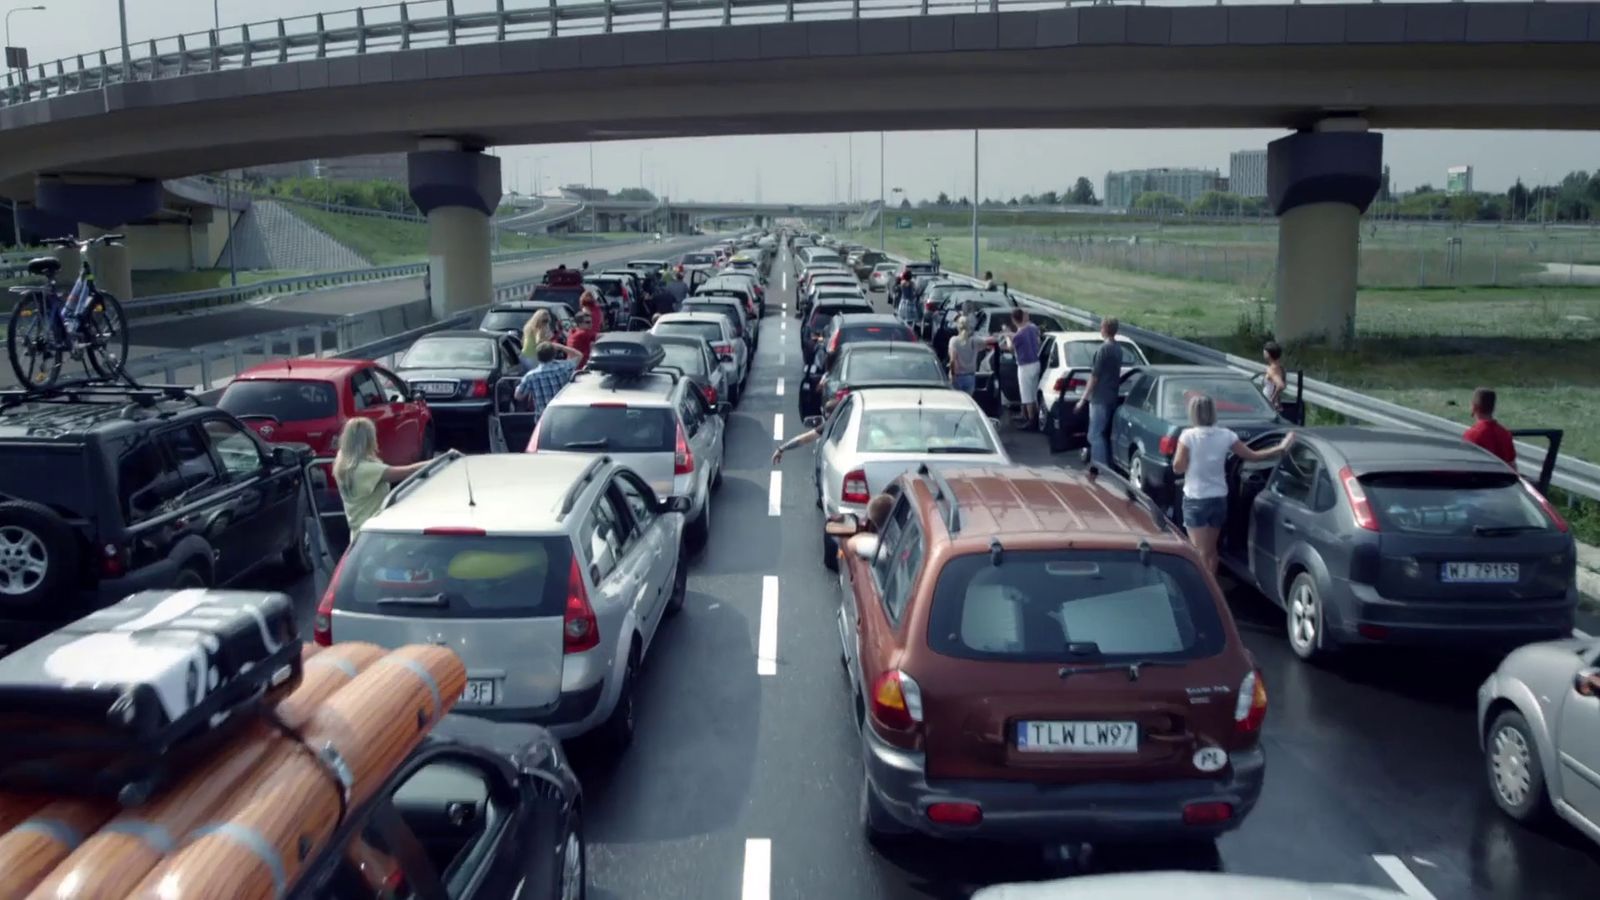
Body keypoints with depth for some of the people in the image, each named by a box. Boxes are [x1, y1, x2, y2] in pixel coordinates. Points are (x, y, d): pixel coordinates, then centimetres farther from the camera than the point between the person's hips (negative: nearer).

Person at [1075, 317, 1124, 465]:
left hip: (1100, 399, -9)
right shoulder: (1118, 348, 10)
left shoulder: (1103, 349, -17)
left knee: (1095, 435, -5)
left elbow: (1094, 376, -17)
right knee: (1105, 434, 16)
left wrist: (1083, 398, -13)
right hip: (1112, 397, 9)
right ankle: (1107, 466, 21)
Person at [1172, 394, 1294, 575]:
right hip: (1219, 499, 5)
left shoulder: (1188, 436, -15)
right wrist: (1281, 448, 14)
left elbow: (1178, 468, -10)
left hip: (1195, 500, -5)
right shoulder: (1225, 435, -3)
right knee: (1211, 550, 21)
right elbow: (1253, 456, 3)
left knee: (1200, 552, 1)